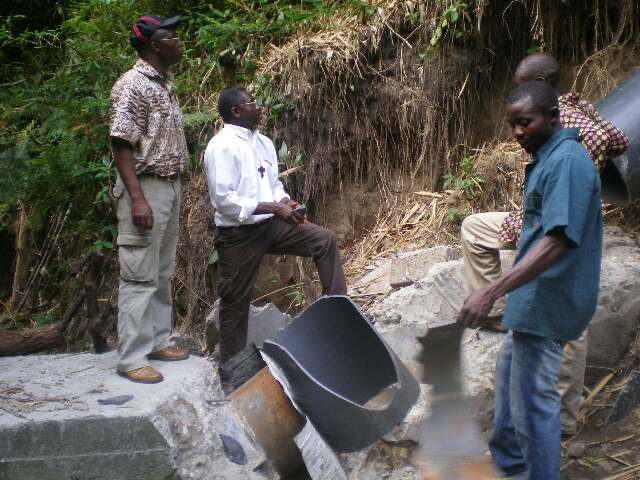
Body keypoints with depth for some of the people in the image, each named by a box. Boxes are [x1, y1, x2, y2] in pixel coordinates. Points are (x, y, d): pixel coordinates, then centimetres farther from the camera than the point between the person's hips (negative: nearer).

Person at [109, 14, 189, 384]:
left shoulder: (164, 84, 14)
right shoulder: (132, 84, -13)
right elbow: (122, 144, -18)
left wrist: (174, 191, 16)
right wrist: (137, 198, -23)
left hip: (171, 187, 9)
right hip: (145, 188, -9)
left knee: (163, 273, 14)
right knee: (140, 277, -6)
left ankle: (158, 341, 24)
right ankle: (132, 358, 0)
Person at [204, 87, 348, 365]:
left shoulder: (263, 142, 9)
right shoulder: (222, 146, -16)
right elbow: (223, 199, -22)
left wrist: (284, 202, -5)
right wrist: (273, 207, -22)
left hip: (270, 224, 7)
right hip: (239, 234, -7)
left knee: (325, 241, 0)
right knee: (236, 301, 5)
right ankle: (231, 364, 22)